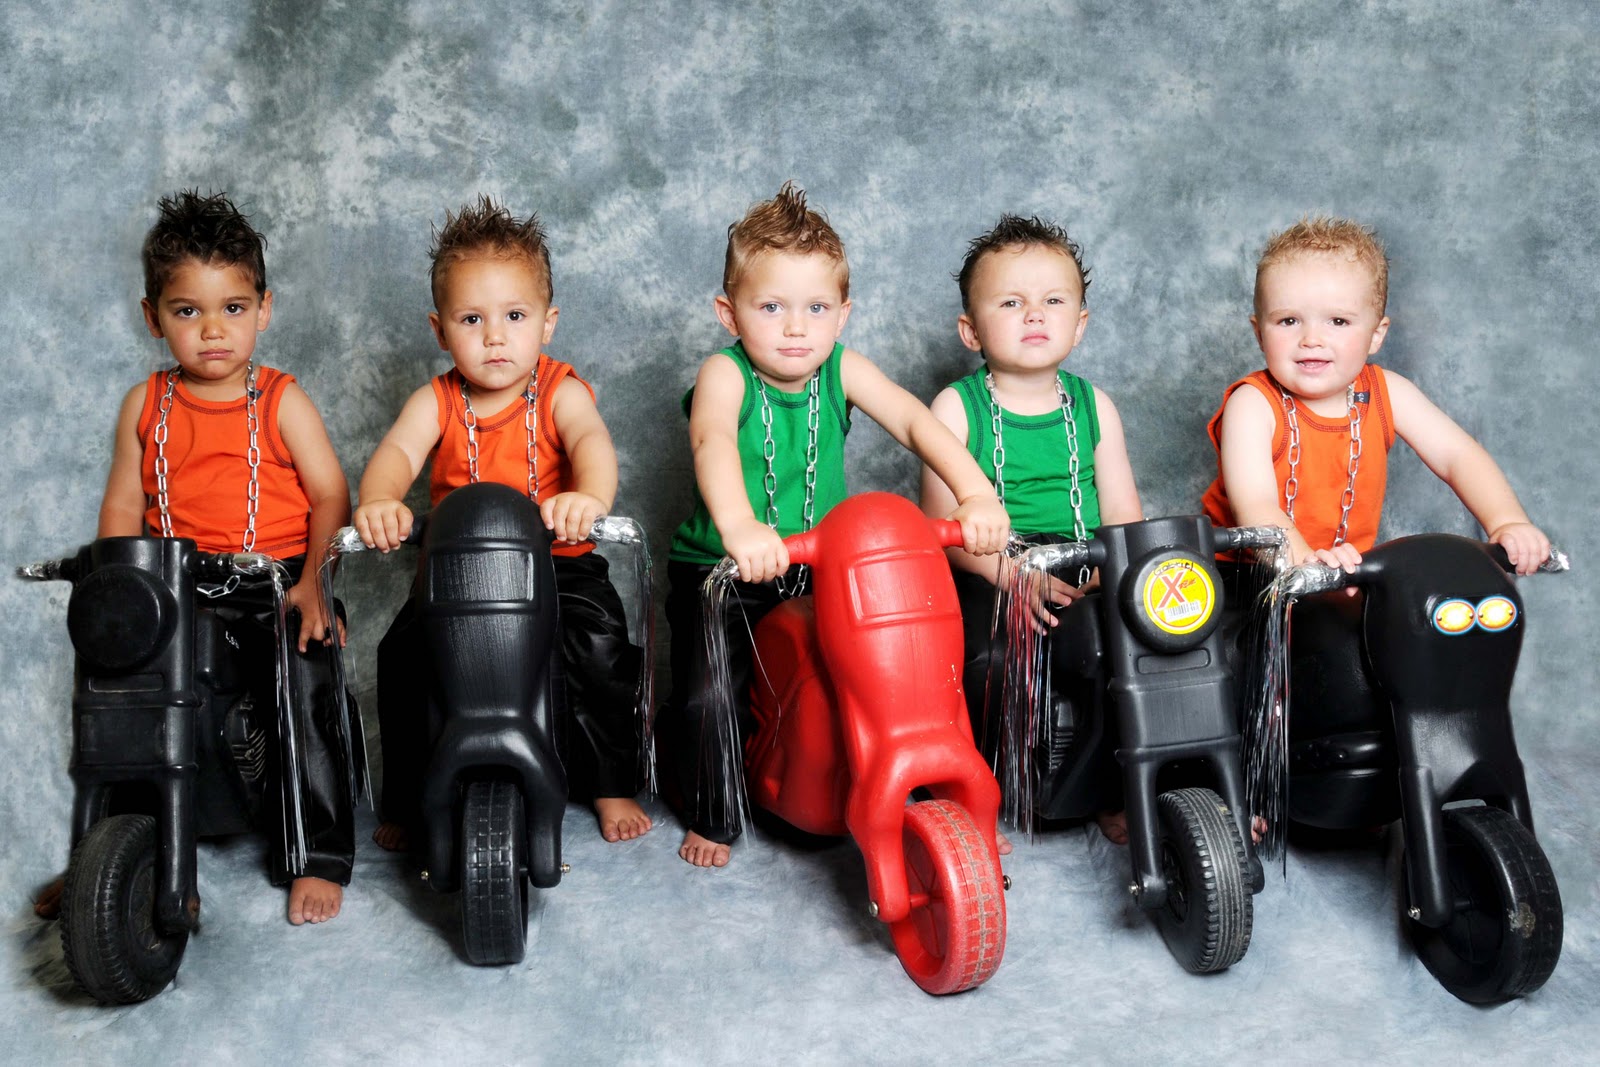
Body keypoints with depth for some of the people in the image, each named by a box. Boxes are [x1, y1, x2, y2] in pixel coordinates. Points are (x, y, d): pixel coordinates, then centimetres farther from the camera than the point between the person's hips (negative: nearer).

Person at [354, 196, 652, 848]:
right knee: (402, 654, -15)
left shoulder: (560, 392, -5)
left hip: (558, 562, -2)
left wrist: (590, 496, -51)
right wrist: (379, 500, -42)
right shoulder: (437, 401, 1)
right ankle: (406, 801, 5)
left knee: (599, 642, -23)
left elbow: (592, 441, -26)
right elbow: (398, 450, -17)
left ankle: (612, 785, -1)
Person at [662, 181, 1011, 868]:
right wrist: (739, 525, -60)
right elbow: (712, 440, -39)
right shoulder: (725, 375, -17)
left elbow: (915, 421, -21)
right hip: (718, 574, -3)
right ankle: (710, 817, 15)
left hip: (818, 572, 3)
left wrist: (975, 494, -39)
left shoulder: (842, 372, -7)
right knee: (707, 699, -13)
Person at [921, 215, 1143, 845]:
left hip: (1083, 577, 4)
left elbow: (1123, 516, 9)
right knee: (988, 658, -32)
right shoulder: (957, 407, 1)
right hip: (985, 578, -3)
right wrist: (1013, 569, -23)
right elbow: (943, 520, -7)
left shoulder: (1093, 405, 12)